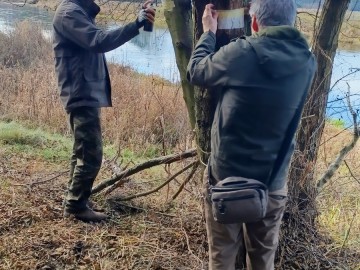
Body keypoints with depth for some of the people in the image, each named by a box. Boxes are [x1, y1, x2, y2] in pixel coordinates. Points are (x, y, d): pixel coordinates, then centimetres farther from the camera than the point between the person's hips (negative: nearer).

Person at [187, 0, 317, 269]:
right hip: (273, 182, 4)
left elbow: (196, 71, -2)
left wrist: (209, 32, 13)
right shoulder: (307, 62, -4)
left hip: (227, 176, -3)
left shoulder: (241, 53, -19)